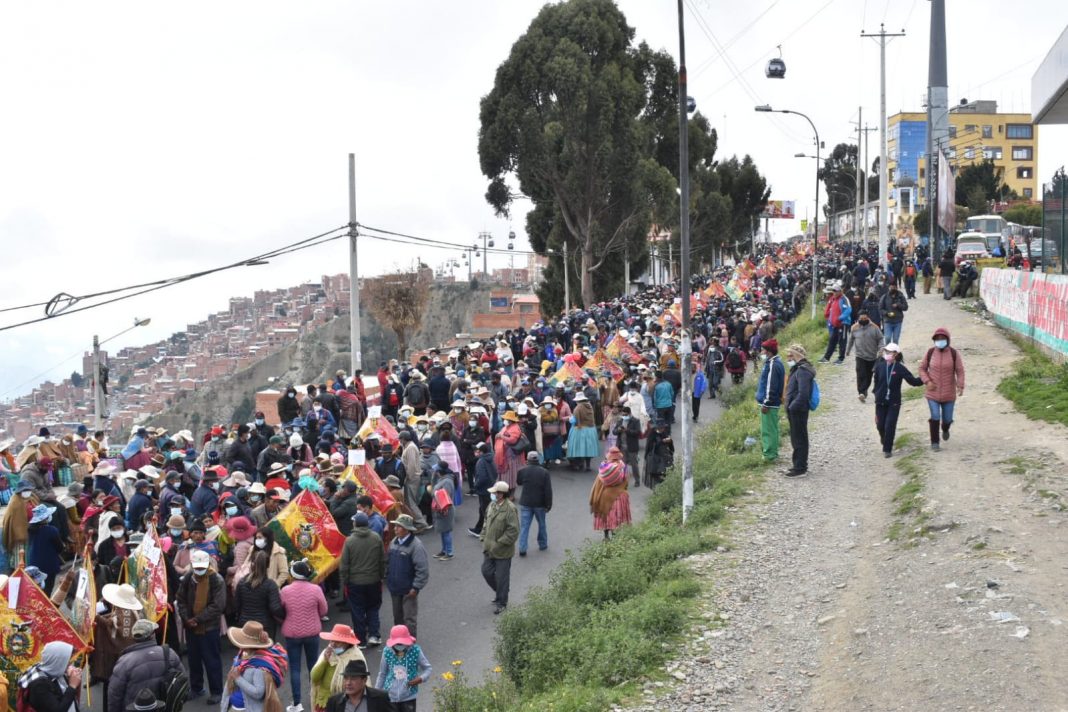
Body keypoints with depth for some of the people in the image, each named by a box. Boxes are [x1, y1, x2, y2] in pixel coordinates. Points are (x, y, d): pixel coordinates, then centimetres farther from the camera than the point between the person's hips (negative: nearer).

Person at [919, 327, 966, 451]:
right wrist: (927, 381, -10)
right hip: (933, 392, 0)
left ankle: (945, 429, 45)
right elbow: (922, 368, 5)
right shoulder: (930, 352, -3)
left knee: (947, 418, 8)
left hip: (949, 393, 0)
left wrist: (960, 386, -16)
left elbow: (960, 371, -4)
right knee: (935, 417, -10)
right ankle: (935, 442, 4)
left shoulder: (954, 353, -6)